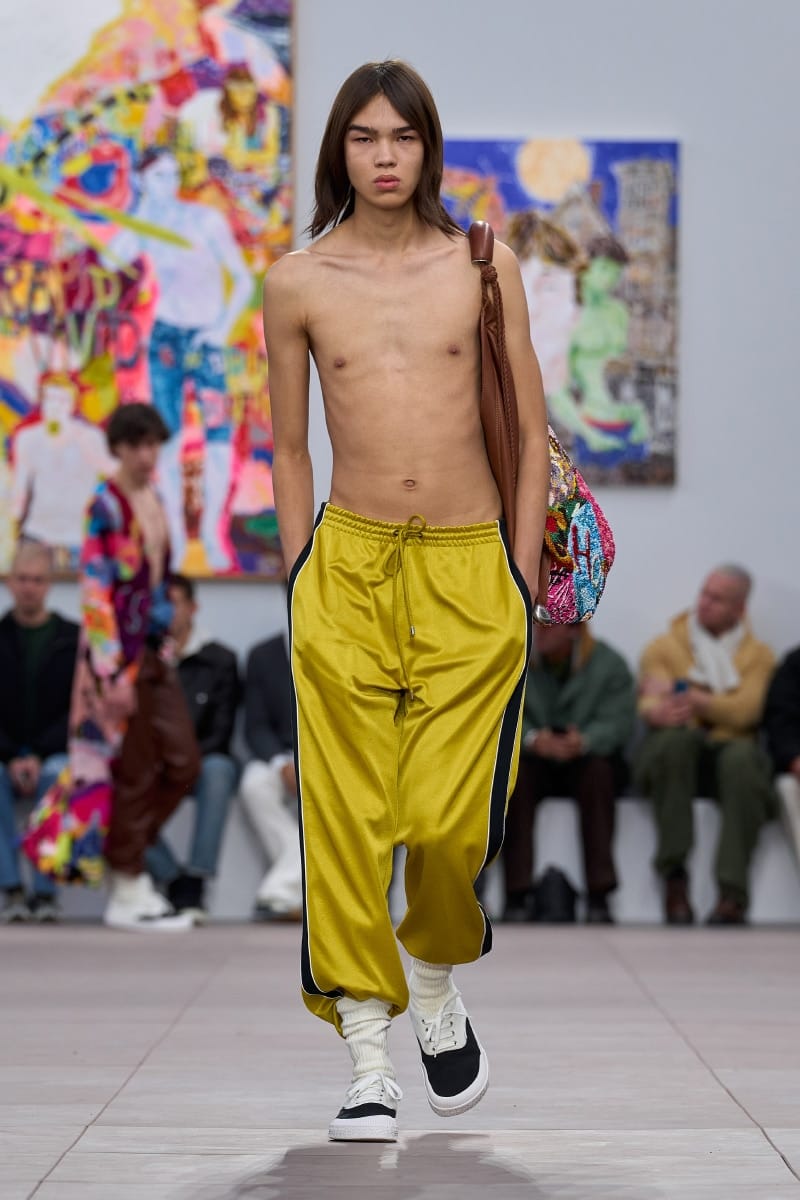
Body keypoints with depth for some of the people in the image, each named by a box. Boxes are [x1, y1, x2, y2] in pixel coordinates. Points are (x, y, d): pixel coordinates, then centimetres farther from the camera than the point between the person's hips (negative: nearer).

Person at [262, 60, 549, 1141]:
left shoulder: (484, 266, 4)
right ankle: (369, 1061, 2)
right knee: (346, 819, -5)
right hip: (349, 564, 0)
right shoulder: (297, 284, 5)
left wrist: (522, 578, 4)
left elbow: (530, 428, 8)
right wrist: (302, 579, 9)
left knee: (450, 818, -5)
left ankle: (437, 980, 26)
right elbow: (290, 448, 13)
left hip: (471, 567, 0)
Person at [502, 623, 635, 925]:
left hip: (584, 760, -1)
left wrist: (584, 742, -38)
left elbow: (617, 722, -16)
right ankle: (517, 896, -33)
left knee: (599, 769, -33)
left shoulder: (610, 664, -3)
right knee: (514, 770, -31)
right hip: (536, 762, 1)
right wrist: (533, 740, -34)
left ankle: (598, 898, -34)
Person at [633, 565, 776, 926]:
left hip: (729, 750, 0)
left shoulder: (758, 656, 14)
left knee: (742, 756, -36)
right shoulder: (664, 647, 13)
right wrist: (659, 710, -31)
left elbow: (744, 711, -5)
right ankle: (674, 876, -34)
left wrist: (686, 695, -17)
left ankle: (731, 893, -40)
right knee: (675, 737, -36)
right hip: (674, 760, 0)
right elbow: (649, 705, -5)